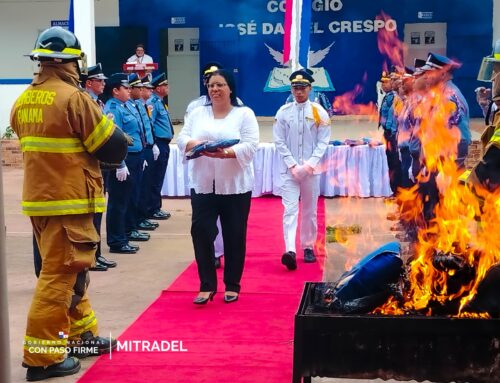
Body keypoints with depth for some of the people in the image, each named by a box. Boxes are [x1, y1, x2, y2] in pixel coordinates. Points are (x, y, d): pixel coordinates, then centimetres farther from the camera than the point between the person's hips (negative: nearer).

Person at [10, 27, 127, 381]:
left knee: (67, 270, 20)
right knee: (60, 276, -2)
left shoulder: (23, 101, 8)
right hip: (69, 201, -8)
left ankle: (81, 333, 32)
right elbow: (114, 148, -11)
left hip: (38, 198, 8)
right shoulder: (73, 98, -15)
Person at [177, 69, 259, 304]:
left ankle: (232, 286, 19)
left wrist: (226, 153, -27)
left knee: (234, 236, 6)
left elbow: (250, 146, -11)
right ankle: (207, 286, 10)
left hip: (235, 187, -2)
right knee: (201, 233, -2)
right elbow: (182, 139, 4)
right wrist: (195, 145, -18)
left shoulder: (244, 114, -1)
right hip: (203, 186, 3)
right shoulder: (197, 113, 11)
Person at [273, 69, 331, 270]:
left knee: (310, 210, 10)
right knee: (290, 209, -9)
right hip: (289, 169, -1)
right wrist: (292, 165, -9)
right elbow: (279, 142, 0)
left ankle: (308, 247, 22)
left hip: (311, 169, 1)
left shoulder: (319, 112, 1)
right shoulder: (283, 112, 1)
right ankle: (290, 251, -17)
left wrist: (310, 164, -11)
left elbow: (323, 141, -1)